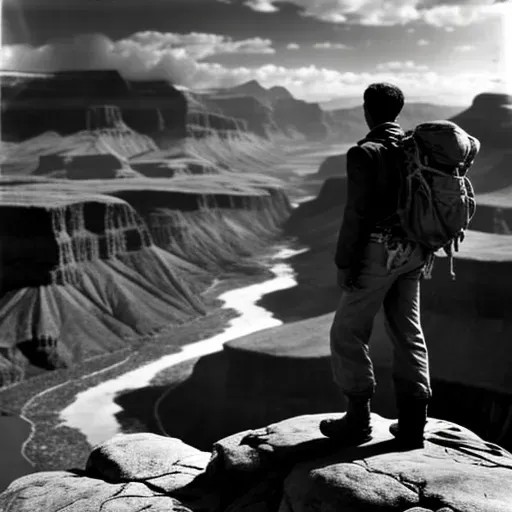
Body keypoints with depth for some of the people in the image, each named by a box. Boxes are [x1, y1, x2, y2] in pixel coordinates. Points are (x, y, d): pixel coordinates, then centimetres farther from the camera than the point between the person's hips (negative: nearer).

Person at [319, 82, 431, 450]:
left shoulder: (364, 153, -15)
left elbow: (357, 212, -19)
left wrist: (344, 263, -12)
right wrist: (424, 254, 20)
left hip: (378, 251, -7)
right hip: (410, 253, 7)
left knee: (348, 333, 5)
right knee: (408, 333, 12)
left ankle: (358, 420, 10)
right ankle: (413, 423, 13)